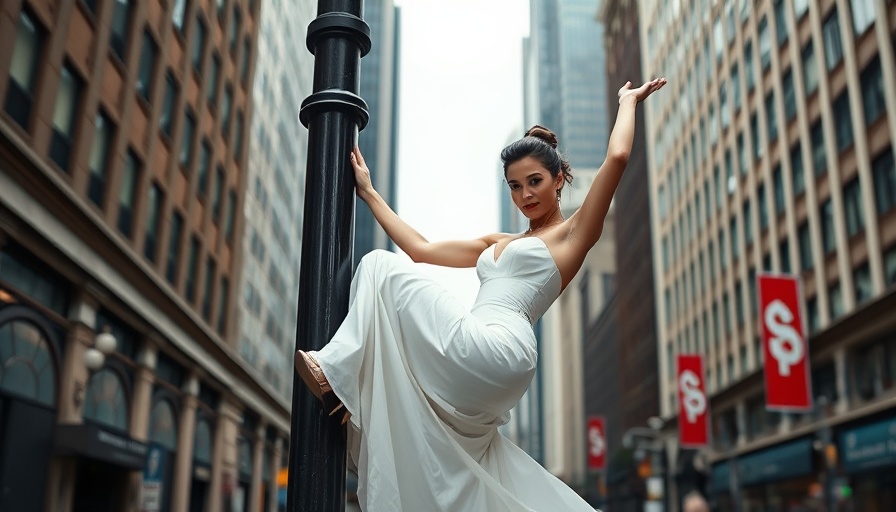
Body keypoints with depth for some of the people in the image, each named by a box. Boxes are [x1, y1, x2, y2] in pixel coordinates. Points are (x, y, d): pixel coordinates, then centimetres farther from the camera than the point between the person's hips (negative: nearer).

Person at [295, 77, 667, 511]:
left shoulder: (572, 235, 9)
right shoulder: (497, 244, 29)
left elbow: (617, 157, -3)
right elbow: (420, 249, 28)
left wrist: (628, 101, 15)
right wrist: (368, 193, 30)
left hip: (493, 351, -8)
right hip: (476, 374, 8)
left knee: (381, 267, -2)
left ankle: (337, 375, -8)